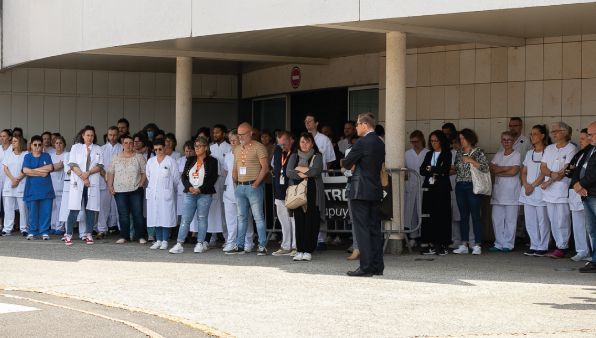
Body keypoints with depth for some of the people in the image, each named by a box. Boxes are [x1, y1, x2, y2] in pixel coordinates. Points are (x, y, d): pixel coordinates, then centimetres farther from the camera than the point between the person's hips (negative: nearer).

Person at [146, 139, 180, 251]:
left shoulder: (170, 161, -3)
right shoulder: (150, 161, 10)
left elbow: (176, 177, 0)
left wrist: (168, 187, 8)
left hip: (166, 194, -4)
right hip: (153, 194, 4)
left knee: (166, 217, -4)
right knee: (155, 217, 4)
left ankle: (165, 241, 1)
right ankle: (158, 240, 11)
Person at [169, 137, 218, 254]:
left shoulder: (211, 161, 1)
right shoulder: (190, 160, 14)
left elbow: (213, 178, -7)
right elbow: (184, 176, 8)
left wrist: (200, 189, -14)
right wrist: (189, 187, -9)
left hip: (204, 194, -3)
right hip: (189, 194, 3)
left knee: (202, 219, 1)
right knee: (185, 219, -2)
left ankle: (200, 244, 9)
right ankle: (179, 244, -4)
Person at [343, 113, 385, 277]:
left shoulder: (362, 143, -14)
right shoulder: (380, 144, 11)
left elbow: (346, 163, -9)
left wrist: (351, 165, 13)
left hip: (361, 192, -8)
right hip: (376, 191, 8)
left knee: (362, 229, -6)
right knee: (375, 228, 10)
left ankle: (366, 267, -8)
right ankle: (377, 266, 13)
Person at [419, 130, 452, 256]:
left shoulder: (447, 154, 2)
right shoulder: (429, 154, 18)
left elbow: (445, 170, -10)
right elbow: (422, 170, 8)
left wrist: (430, 169, -3)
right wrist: (436, 171, -8)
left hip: (442, 189, -5)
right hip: (429, 188, 5)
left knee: (442, 216, -5)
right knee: (429, 216, -1)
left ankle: (443, 245, -2)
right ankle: (432, 244, 3)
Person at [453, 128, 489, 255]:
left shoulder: (478, 152, -2)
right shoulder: (459, 153, 13)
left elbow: (486, 168, -11)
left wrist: (471, 161, -15)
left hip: (472, 186, -5)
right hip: (460, 186, 5)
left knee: (475, 215, -5)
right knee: (463, 216, 6)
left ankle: (477, 245, -2)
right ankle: (464, 245, 9)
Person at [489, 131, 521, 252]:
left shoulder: (516, 155, 0)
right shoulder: (498, 155, 16)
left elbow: (514, 171, -12)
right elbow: (491, 168, 3)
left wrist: (498, 171, -3)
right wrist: (506, 168, -9)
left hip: (511, 191, -5)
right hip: (498, 191, 5)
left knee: (510, 219, -3)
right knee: (497, 219, 2)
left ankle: (508, 245, 2)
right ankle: (499, 244, 8)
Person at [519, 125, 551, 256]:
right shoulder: (529, 153, 17)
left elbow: (545, 172, -10)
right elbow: (524, 172, 14)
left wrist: (533, 185, -12)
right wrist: (526, 185, -3)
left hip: (540, 190, -6)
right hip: (527, 191, 7)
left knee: (542, 220, -4)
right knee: (530, 221, 6)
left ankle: (542, 247, 1)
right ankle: (534, 246, 13)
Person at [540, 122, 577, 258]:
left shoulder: (571, 149, -3)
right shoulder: (549, 149, 17)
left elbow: (565, 170, -10)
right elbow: (543, 167, 10)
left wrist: (549, 181, -12)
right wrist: (552, 173, -11)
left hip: (562, 188, -6)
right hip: (549, 191, 6)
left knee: (562, 220, -8)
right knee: (553, 220, 6)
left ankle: (562, 247, -4)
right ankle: (558, 246, 11)